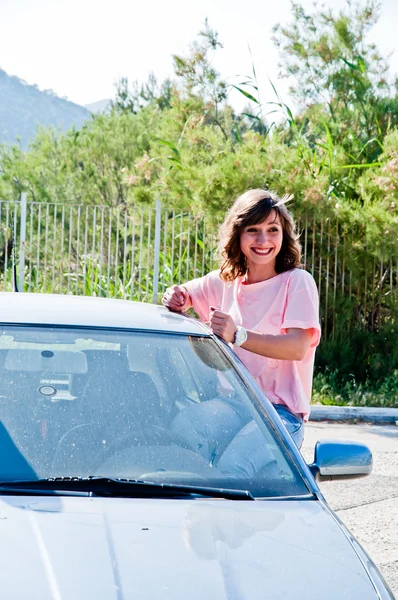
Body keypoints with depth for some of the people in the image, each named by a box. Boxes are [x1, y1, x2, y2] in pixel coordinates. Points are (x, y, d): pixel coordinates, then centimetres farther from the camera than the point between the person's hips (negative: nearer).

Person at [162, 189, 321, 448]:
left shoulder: (296, 282, -3)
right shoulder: (226, 281, 13)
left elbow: (298, 347, -18)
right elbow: (182, 295, 30)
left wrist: (238, 336, -34)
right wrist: (175, 297, 3)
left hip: (281, 411, -5)